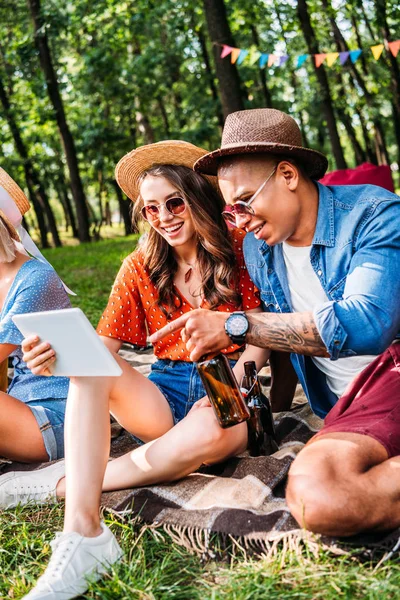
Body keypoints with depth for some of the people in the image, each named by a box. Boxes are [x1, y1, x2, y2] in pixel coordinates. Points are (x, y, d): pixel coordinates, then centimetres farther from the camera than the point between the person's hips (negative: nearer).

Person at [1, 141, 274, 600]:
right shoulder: (140, 268, 8)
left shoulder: (237, 249, 2)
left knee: (208, 434, -39)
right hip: (165, 393, 3)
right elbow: (102, 345, -2)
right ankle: (82, 532, -38)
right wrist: (60, 354, -25)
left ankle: (63, 483, -20)